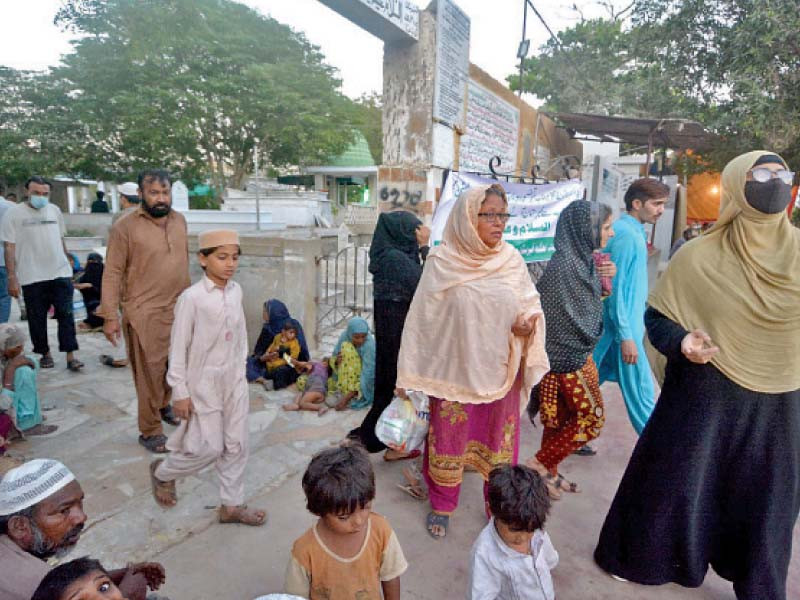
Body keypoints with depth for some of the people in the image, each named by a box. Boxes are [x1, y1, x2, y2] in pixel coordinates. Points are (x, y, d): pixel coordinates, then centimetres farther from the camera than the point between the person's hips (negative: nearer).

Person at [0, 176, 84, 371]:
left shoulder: (54, 210, 10)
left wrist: (68, 260, 18)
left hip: (61, 273, 2)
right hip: (32, 277, -2)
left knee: (66, 315, -2)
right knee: (37, 318, 7)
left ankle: (71, 356, 0)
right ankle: (45, 353, 21)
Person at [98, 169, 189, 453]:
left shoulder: (179, 220, 7)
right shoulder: (125, 227, -10)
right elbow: (112, 273, -9)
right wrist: (110, 316, -13)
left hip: (180, 308, 5)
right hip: (145, 313, -5)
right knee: (149, 372, 2)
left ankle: (164, 405, 41)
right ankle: (150, 431, 16)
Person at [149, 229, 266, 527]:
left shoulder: (236, 291, 1)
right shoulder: (191, 297, -16)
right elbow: (178, 347, -12)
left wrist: (241, 370, 13)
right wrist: (180, 392, -10)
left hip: (234, 380, 6)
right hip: (204, 382, -5)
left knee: (236, 445, 10)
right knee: (209, 448, 3)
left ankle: (232, 505, 26)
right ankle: (163, 472, 33)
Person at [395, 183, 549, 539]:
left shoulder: (511, 259, -3)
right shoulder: (442, 262, -11)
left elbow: (529, 305, 6)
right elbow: (422, 320, -6)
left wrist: (526, 324, -18)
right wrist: (408, 375, -3)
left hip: (500, 371, 3)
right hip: (453, 370, -2)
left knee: (499, 443, 17)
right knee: (448, 441, 14)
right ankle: (442, 506, 38)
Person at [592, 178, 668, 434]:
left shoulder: (633, 231, 13)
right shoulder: (627, 235, -17)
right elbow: (615, 288, -21)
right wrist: (626, 336, -22)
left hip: (610, 325, 9)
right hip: (624, 327, -9)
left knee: (593, 379, 14)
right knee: (640, 392, 2)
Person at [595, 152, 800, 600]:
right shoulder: (699, 257, -12)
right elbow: (657, 318, -6)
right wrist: (681, 342, -24)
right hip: (705, 394, -3)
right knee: (674, 480, 11)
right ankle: (637, 556, 38)